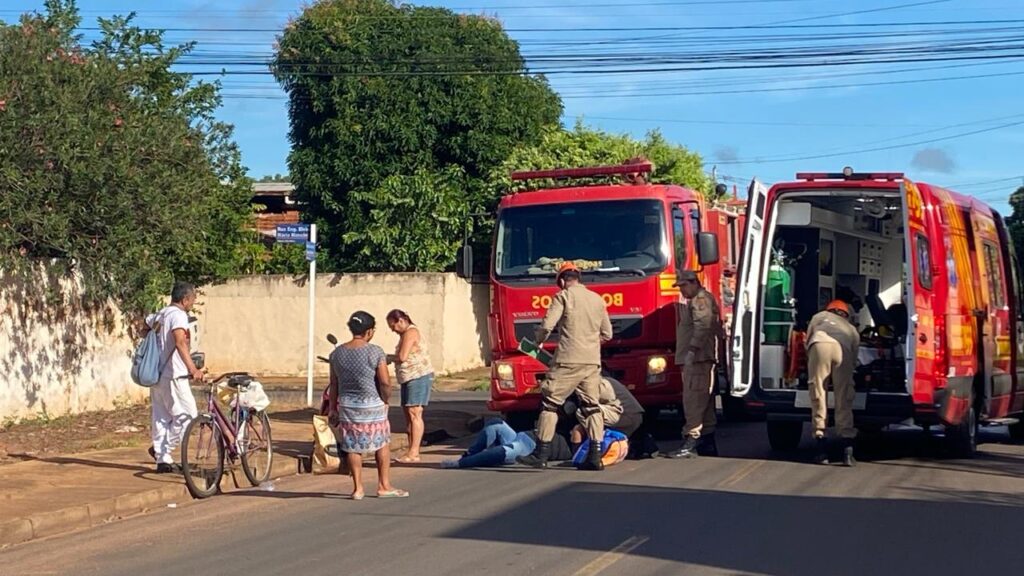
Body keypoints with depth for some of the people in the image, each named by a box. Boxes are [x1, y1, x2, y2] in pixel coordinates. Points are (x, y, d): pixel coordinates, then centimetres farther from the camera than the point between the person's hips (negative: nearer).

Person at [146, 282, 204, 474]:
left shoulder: (160, 315, 15)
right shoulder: (178, 315, -14)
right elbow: (180, 342, -27)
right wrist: (192, 368, -35)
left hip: (157, 374, 10)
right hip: (173, 375, -10)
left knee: (162, 417, 11)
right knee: (187, 415, -3)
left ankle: (163, 460, 13)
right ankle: (164, 449, -5)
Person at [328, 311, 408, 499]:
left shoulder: (337, 353, 0)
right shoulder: (375, 352, -13)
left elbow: (334, 384, 6)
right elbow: (385, 382, -16)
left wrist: (333, 409, 13)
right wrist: (385, 400, 1)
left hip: (346, 406, 3)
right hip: (372, 406, -3)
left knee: (352, 447, 11)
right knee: (382, 444, 13)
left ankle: (358, 488, 13)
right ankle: (384, 486, 18)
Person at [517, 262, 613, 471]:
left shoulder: (563, 297, -2)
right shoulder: (597, 299, 14)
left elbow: (547, 325, -11)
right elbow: (607, 334, 18)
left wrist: (539, 340, 8)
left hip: (568, 361, -5)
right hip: (593, 362, 5)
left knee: (550, 403, 2)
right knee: (592, 407, 10)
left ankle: (541, 455, 0)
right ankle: (595, 457, 4)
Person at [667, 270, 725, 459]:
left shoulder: (701, 299, -8)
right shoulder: (695, 301, 24)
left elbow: (703, 326, -22)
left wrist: (692, 350, -26)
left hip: (698, 358, -11)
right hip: (694, 359, 11)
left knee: (693, 400, -16)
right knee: (704, 402, 13)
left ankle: (691, 442, -21)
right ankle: (707, 443, 17)